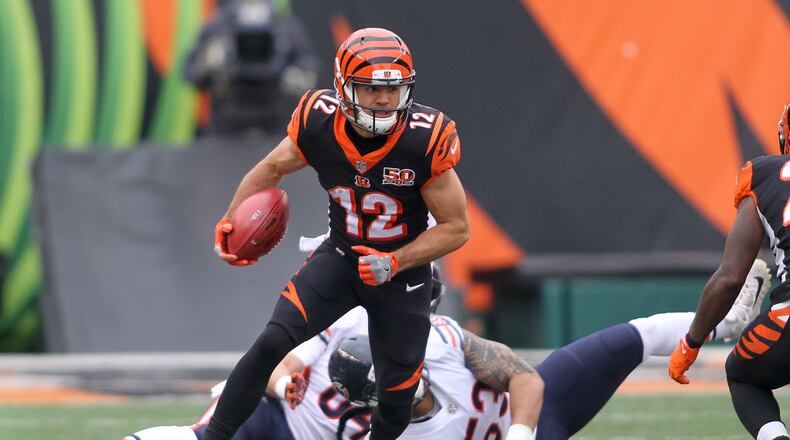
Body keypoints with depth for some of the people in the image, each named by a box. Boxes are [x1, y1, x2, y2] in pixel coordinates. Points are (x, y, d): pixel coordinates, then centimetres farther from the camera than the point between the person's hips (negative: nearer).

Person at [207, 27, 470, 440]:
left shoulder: (425, 140, -26)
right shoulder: (318, 122, -18)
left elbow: (456, 227, -15)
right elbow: (272, 168, 5)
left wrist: (395, 262, -26)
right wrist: (230, 222, -8)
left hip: (402, 271, -1)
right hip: (340, 256, 1)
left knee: (396, 404, 6)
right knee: (271, 344, -20)